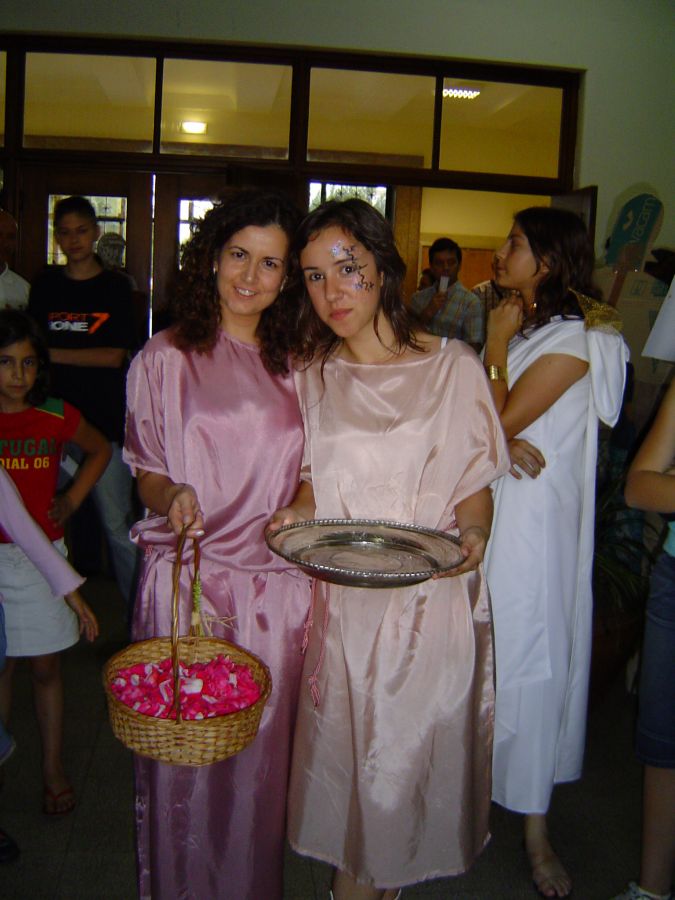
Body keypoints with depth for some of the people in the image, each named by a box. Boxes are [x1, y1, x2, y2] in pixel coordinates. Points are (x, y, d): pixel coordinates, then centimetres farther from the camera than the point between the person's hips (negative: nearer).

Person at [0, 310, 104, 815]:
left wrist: (72, 500, 5)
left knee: (45, 667, 9)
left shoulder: (56, 417, -2)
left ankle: (53, 769, 22)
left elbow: (100, 450, 16)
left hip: (42, 555, 0)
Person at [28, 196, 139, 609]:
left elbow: (116, 356, -4)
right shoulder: (45, 286, 13)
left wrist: (53, 354, -8)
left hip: (103, 421, -3)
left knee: (117, 524, -3)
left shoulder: (115, 286, 4)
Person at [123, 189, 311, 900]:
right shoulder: (165, 358, 2)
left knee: (263, 750, 11)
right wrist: (170, 497, -17)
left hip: (278, 585, 2)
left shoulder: (294, 367, 10)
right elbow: (144, 468, 4)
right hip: (189, 579, -2)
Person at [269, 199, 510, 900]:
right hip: (338, 596, 2)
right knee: (341, 733, 12)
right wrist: (299, 511, -9)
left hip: (431, 595, -2)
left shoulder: (453, 366, -6)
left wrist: (471, 533, -20)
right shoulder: (309, 376, 3)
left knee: (418, 738, 10)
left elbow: (474, 480, 0)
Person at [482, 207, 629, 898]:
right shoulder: (521, 327, 14)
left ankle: (535, 828, 12)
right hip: (483, 509, 8)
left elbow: (500, 419, -16)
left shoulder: (575, 337, -12)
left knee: (529, 659, -1)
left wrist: (498, 342, -6)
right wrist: (503, 444, -14)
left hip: (533, 519, -7)